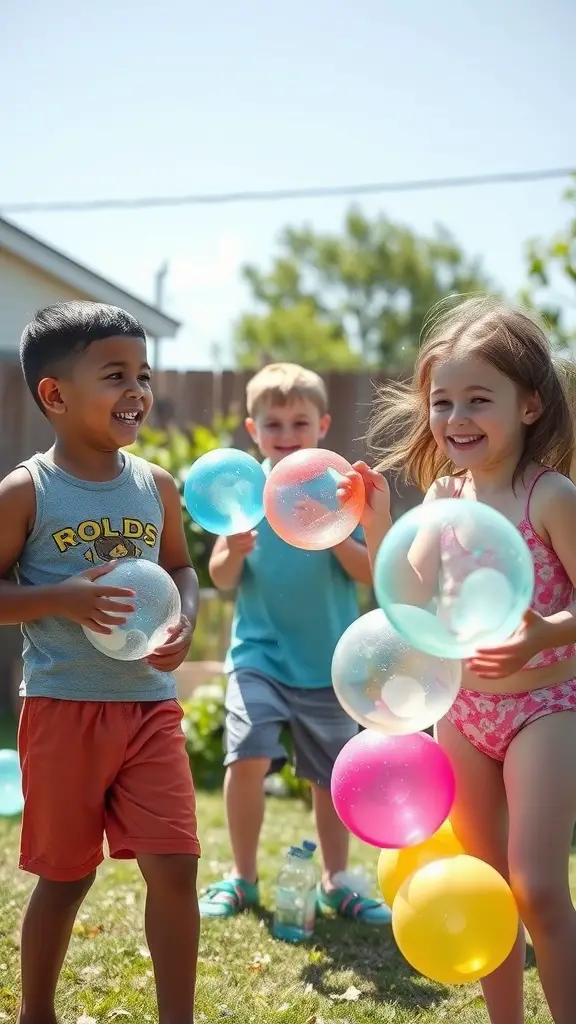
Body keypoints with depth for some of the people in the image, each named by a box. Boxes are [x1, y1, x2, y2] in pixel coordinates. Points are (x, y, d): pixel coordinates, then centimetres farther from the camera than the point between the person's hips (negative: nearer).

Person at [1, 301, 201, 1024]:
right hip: (63, 707, -3)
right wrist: (65, 597, -21)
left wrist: (184, 622, -2)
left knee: (175, 865, -1)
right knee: (65, 875, 10)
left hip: (151, 703, 3)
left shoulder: (156, 487, 4)